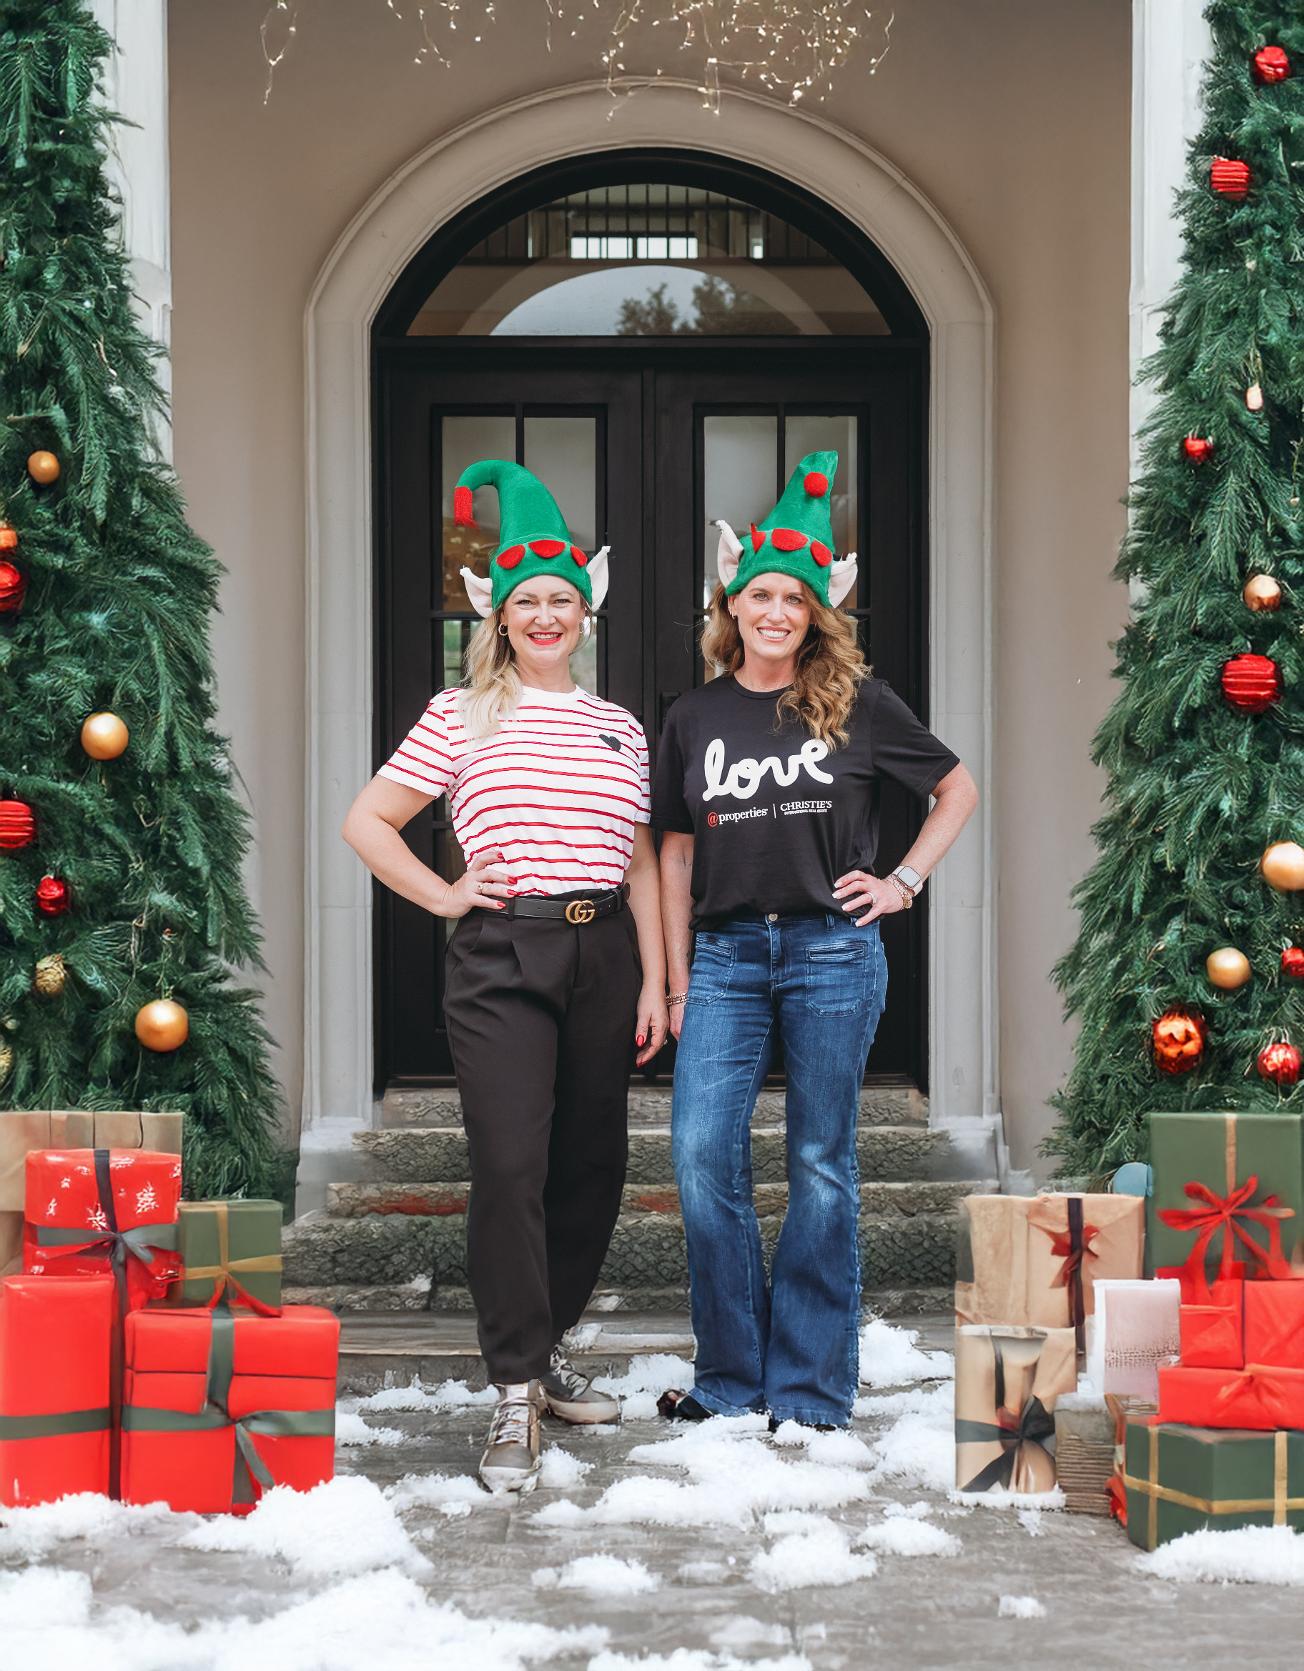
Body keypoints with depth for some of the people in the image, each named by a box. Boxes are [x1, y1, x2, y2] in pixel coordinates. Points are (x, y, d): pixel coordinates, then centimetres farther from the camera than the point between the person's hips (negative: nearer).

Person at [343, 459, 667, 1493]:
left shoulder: (621, 729, 15)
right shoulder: (462, 718, 5)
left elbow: (642, 866, 14)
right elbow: (367, 821, 8)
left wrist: (655, 983, 8)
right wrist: (442, 896, 0)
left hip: (603, 954, 4)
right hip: (502, 957, -4)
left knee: (592, 1167, 6)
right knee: (510, 1166, -13)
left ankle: (544, 1346, 24)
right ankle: (517, 1398, -10)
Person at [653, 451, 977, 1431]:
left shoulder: (857, 705, 2)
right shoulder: (694, 719, 9)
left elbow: (958, 790, 12)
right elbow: (678, 853, 12)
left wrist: (903, 881, 2)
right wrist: (678, 981, 7)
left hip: (832, 952, -2)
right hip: (727, 953, 2)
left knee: (821, 1166, 2)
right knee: (702, 1158, -6)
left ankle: (811, 1390, 10)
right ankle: (731, 1380, 7)